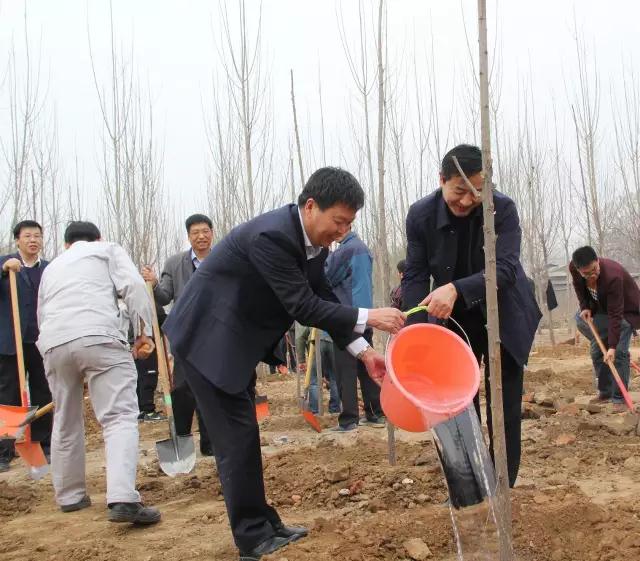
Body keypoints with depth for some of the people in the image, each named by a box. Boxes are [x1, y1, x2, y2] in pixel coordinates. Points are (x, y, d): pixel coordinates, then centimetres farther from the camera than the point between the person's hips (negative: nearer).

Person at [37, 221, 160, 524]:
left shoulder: (51, 267, 34)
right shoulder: (108, 249, 21)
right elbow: (133, 286, 3)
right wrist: (143, 332, 3)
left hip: (53, 343, 5)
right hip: (98, 337, -5)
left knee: (65, 423, 19)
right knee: (119, 417, -9)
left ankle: (69, 495, 30)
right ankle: (122, 499, -24)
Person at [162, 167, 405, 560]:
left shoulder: (313, 239, -2)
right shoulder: (271, 236, -30)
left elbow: (324, 298, 3)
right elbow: (303, 307, -29)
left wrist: (363, 351, -2)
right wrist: (367, 317, -27)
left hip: (237, 341, 9)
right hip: (209, 338, -9)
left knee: (243, 434, 14)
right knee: (237, 436, -5)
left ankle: (262, 525, 24)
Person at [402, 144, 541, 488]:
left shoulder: (503, 208, -20)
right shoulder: (420, 215, -14)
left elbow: (505, 268, -29)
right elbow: (415, 276, -12)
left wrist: (456, 289, -45)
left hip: (504, 319, -2)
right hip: (454, 321, 2)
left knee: (504, 411, 2)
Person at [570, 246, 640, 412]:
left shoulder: (613, 276, -41)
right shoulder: (573, 268, -23)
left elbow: (615, 314, -38)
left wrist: (612, 346, -39)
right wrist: (585, 307, -10)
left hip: (626, 310, -6)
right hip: (601, 307, 6)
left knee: (618, 353, -16)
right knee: (597, 349, 3)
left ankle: (619, 398, -9)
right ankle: (605, 391, 17)